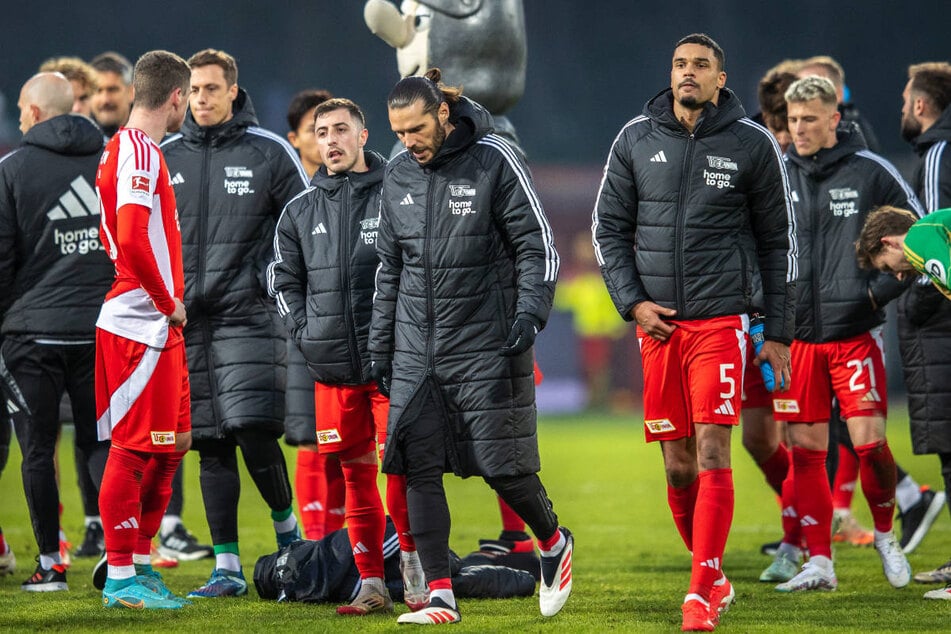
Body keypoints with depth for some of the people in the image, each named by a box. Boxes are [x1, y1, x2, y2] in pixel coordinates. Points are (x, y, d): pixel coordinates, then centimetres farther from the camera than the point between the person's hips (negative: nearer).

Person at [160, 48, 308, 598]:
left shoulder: (270, 153, 1)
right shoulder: (165, 159, 10)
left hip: (248, 315, -3)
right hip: (185, 320, 3)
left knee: (254, 430, -14)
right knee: (212, 447, 3)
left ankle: (287, 522, 13)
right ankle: (228, 567, 7)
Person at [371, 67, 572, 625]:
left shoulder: (494, 161, -6)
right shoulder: (398, 176, 10)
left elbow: (538, 246, -5)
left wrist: (529, 314, -18)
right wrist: (381, 344, 16)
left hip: (485, 346, -5)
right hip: (416, 350, 5)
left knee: (501, 464, -4)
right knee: (418, 468, -4)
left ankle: (554, 543, 25)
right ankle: (441, 595, 1)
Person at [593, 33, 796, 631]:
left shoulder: (753, 145, 1)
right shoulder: (636, 140, 6)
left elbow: (778, 240, 6)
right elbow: (609, 227, 11)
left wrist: (778, 334, 4)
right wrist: (633, 302, -2)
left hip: (721, 321, -3)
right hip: (658, 323, 3)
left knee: (712, 454, -12)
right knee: (678, 465, 5)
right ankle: (715, 576, 21)